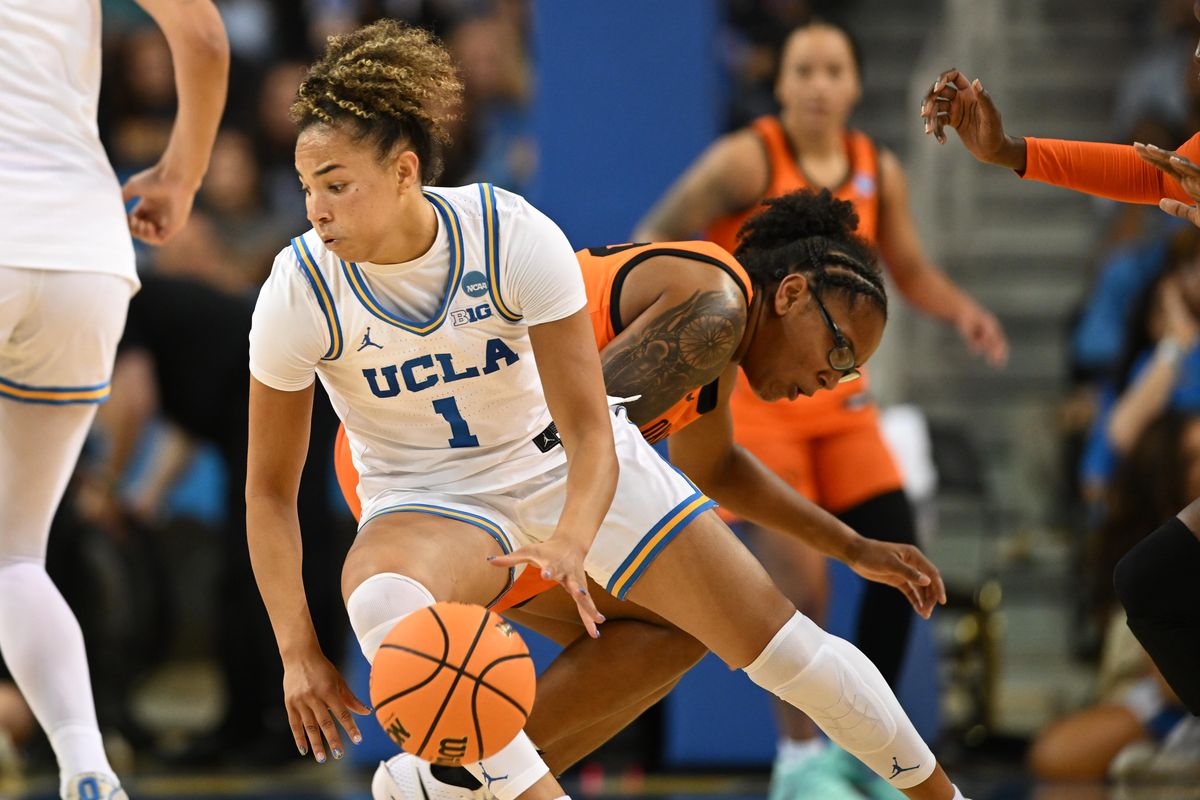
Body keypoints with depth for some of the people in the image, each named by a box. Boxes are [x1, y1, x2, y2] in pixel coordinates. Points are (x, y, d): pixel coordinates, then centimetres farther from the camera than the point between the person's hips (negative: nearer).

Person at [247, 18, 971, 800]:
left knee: (779, 640, -2)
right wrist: (298, 650, -19)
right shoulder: (300, 292, -22)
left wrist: (571, 541, -43)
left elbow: (589, 433, -22)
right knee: (381, 603, -38)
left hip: (568, 468, 0)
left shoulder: (515, 236, -25)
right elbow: (270, 488, -12)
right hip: (429, 500, 0)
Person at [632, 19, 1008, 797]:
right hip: (752, 392, -6)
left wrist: (961, 310, -4)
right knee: (802, 580, -14)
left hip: (838, 393, 6)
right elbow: (654, 243, -10)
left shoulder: (879, 172, 4)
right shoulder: (747, 160, -12)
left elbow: (912, 271, 15)